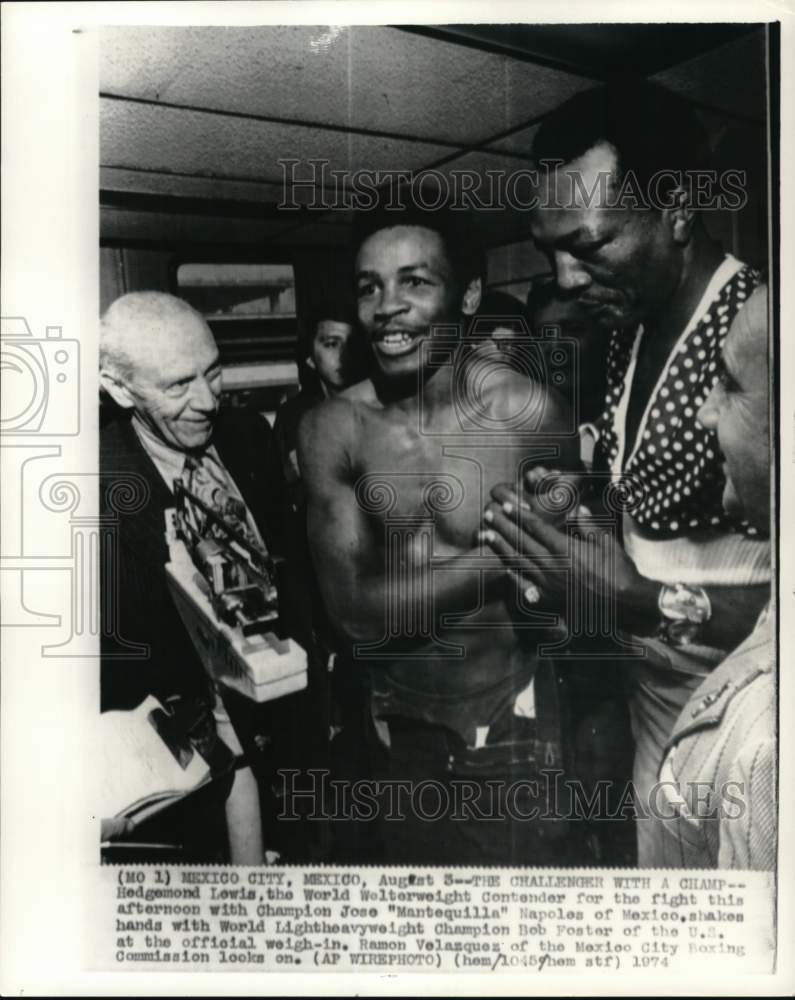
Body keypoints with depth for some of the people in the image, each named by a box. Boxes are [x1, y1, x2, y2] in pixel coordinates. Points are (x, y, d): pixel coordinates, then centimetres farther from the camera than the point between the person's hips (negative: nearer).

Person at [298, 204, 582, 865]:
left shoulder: (526, 411, -15)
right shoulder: (332, 428, -11)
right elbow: (357, 611, -16)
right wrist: (508, 552, -22)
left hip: (516, 731, -2)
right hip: (399, 736, 3)